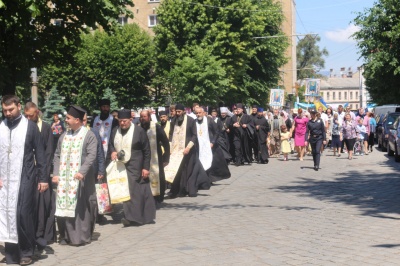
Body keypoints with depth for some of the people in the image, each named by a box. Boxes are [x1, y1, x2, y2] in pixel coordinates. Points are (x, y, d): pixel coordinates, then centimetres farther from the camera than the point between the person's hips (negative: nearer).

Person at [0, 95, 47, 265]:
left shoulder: (30, 126, -3)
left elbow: (40, 153, 0)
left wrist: (43, 178, -3)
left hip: (24, 178, -3)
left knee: (23, 213, -6)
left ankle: (26, 252, 8)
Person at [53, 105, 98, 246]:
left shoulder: (89, 135, -5)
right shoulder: (64, 136, 12)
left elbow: (91, 155, -14)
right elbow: (57, 155, 13)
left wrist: (82, 171, -26)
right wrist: (56, 173, 1)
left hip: (80, 178, -5)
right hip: (64, 178, 5)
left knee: (80, 207, 0)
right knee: (65, 206, 5)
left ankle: (81, 236, 7)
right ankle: (66, 236, 14)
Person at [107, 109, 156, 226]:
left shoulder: (139, 131, -7)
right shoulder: (115, 131, 7)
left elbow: (147, 151, -5)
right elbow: (110, 145, 20)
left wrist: (146, 167, -8)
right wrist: (112, 151, -4)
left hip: (134, 167, -5)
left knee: (132, 190, -10)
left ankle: (132, 217, -5)